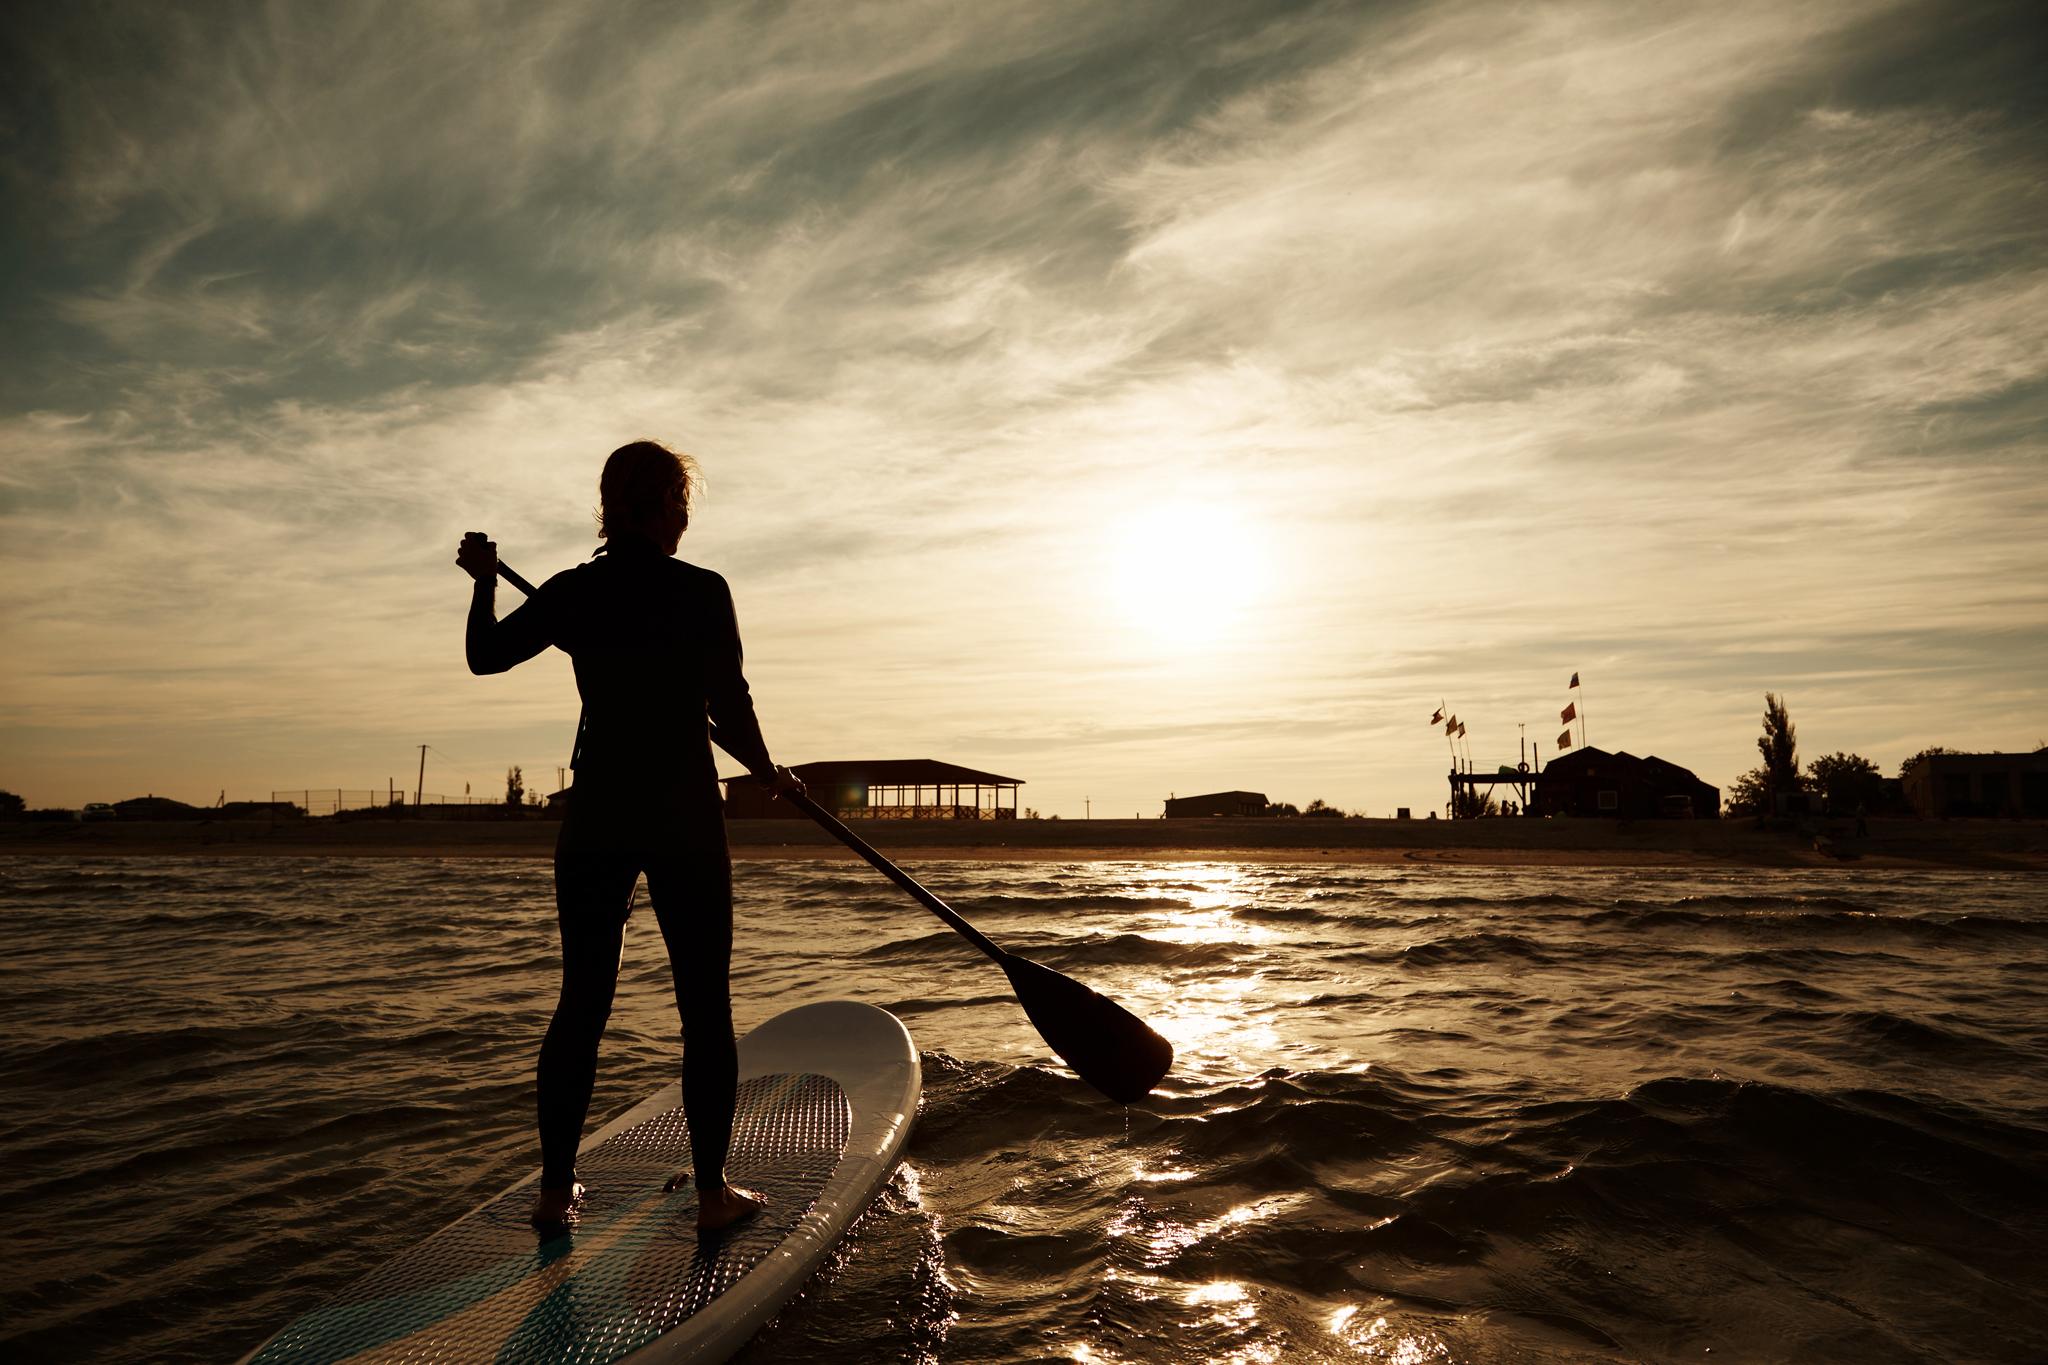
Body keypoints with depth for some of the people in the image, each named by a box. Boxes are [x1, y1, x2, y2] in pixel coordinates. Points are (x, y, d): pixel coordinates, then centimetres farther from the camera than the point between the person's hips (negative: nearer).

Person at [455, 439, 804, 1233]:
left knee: (581, 1004, 13)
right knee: (705, 1007, 6)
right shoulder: (702, 592, -9)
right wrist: (769, 773, 8)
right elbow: (731, 714, -10)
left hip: (596, 818, 4)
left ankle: (556, 1188, 20)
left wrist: (484, 582, 32)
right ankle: (712, 1191, 12)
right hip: (684, 818, -4)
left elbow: (485, 655, 16)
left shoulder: (572, 593, 2)